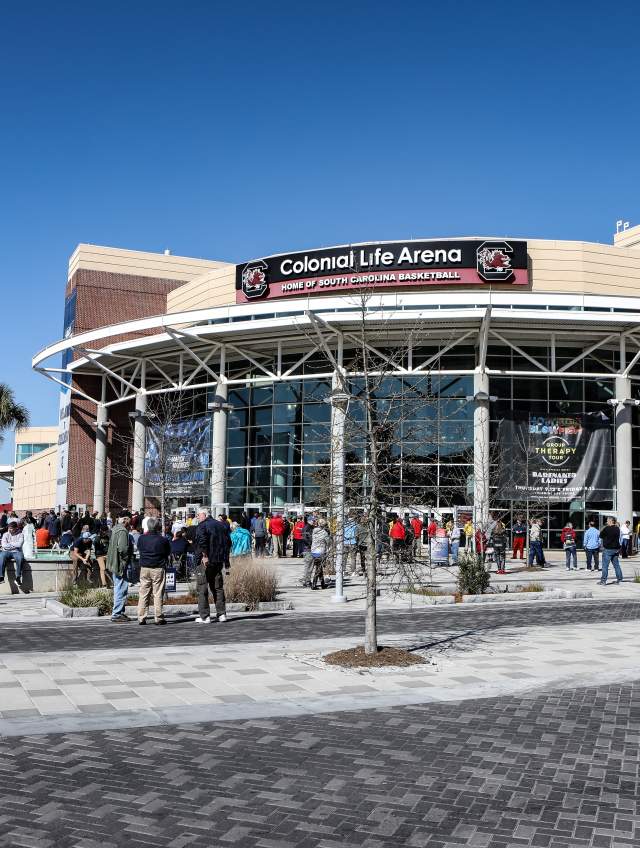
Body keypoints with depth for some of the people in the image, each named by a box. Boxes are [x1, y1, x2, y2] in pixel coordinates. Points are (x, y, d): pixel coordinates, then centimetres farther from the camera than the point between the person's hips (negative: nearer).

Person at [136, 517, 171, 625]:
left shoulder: (142, 538, -4)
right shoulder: (163, 540, -11)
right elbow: (168, 552, 3)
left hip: (144, 568, 2)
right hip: (158, 569, -2)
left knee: (143, 594, 8)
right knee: (158, 594, 2)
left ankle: (141, 617, 8)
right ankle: (158, 618, 3)